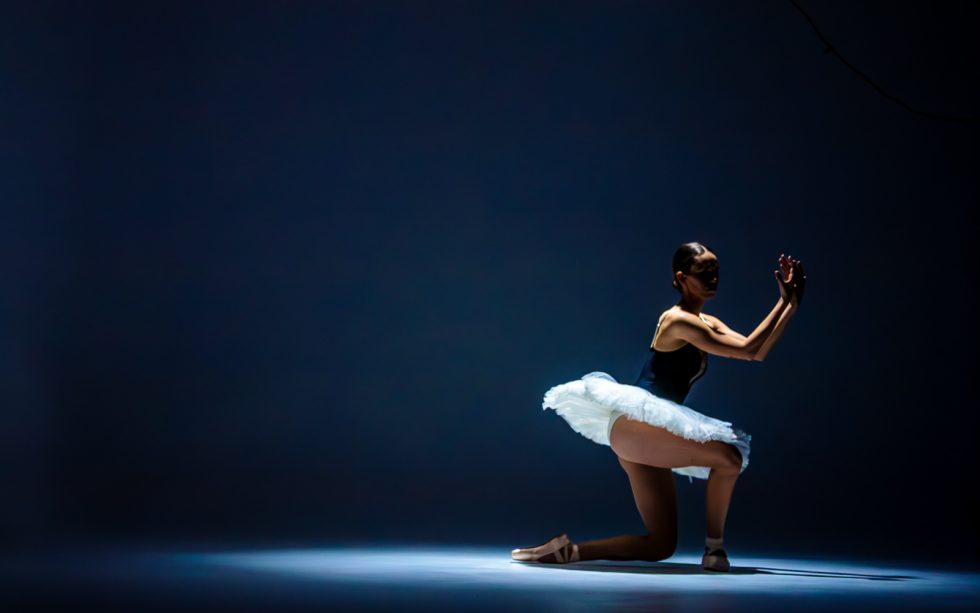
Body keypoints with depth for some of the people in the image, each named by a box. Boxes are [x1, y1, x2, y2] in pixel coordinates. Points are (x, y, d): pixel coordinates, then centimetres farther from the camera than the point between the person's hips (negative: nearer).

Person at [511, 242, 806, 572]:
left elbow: (758, 353, 10)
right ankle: (714, 545, -6)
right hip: (632, 424, -10)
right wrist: (784, 302, -9)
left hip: (647, 433, 10)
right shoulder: (677, 320, -10)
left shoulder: (708, 324, 18)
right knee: (728, 458, -25)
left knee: (660, 545, 7)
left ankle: (567, 550, 8)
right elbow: (747, 350, -14)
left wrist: (792, 303, 7)